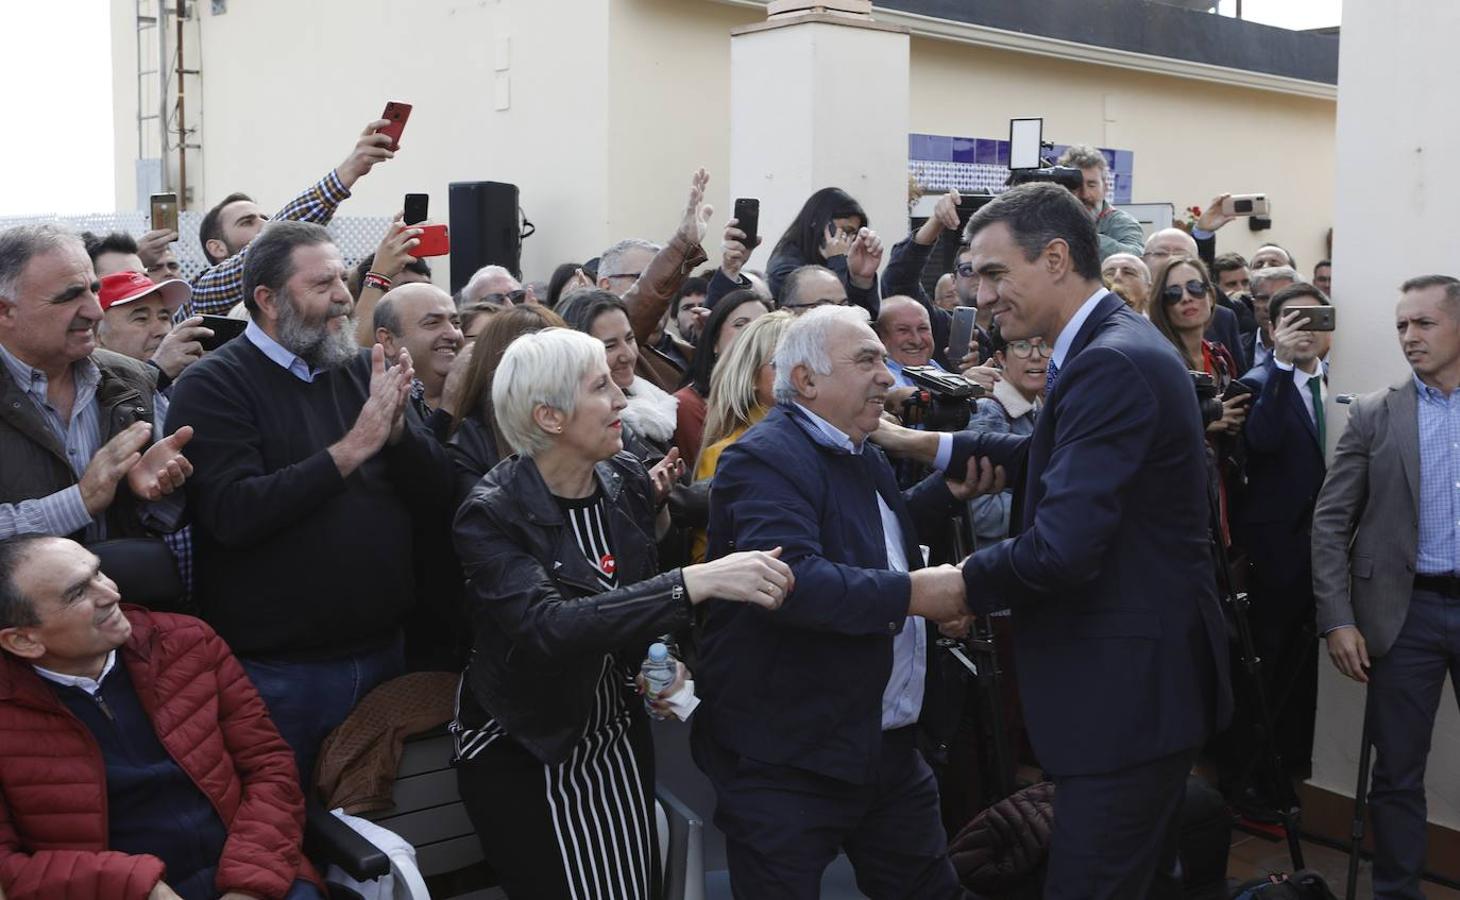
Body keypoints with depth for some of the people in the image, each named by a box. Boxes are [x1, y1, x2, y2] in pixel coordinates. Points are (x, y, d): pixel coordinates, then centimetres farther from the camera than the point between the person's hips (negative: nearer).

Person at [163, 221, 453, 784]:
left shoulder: (363, 370, 6)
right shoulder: (215, 385, -8)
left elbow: (436, 499, 2)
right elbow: (231, 513, -22)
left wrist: (398, 427, -16)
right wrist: (352, 448, -23)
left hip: (383, 654, 5)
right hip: (278, 670, -5)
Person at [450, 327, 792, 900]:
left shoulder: (627, 480, -4)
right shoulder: (492, 516, -21)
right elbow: (549, 626, -37)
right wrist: (696, 583, -44)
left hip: (621, 741, 5)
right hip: (526, 759, -5)